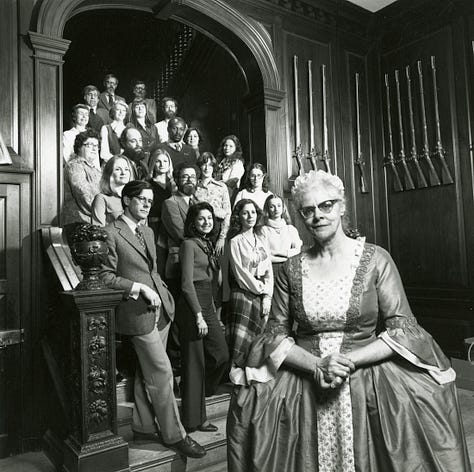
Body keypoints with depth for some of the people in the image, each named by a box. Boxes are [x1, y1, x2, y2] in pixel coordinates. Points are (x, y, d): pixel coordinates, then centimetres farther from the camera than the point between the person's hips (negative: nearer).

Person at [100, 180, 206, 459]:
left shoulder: (147, 231, 15)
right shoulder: (111, 233, -10)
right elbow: (106, 277, -12)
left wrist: (162, 291, 9)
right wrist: (140, 288, -16)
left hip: (160, 309, 8)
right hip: (138, 313, -8)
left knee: (147, 372, 16)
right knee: (162, 373, -2)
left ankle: (143, 426, 31)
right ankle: (174, 435, 13)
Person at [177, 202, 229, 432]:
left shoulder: (208, 244, 16)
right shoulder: (189, 244, -9)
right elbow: (187, 283, -15)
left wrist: (212, 311, 14)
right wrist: (199, 316, -18)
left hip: (208, 304, 8)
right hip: (191, 307, -8)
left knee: (221, 355, 8)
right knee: (194, 363, 1)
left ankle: (198, 395, 30)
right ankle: (194, 420, 15)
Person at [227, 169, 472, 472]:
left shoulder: (376, 259, -1)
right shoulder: (292, 269, 4)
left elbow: (402, 330, -3)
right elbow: (277, 333, 4)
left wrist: (349, 361, -14)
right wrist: (316, 366, -13)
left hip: (369, 379, -1)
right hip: (303, 385, 1)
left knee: (421, 401, -22)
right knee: (249, 405, -17)